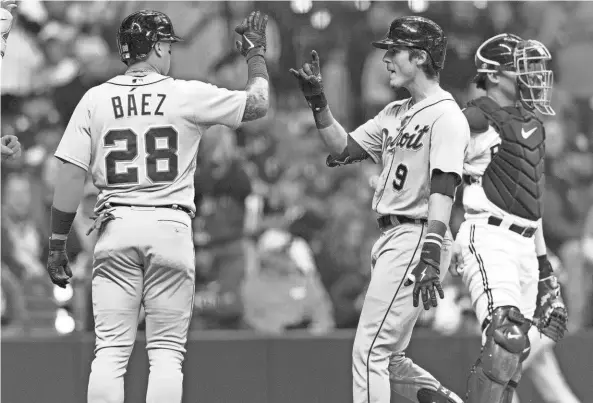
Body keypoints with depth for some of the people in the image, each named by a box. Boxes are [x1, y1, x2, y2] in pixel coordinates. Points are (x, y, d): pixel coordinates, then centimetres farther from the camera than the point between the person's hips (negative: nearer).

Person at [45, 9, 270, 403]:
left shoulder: (95, 100, 3)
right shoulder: (187, 96, -2)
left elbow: (71, 178, 0)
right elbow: (258, 103, 7)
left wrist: (57, 245, 5)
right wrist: (256, 52, 23)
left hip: (116, 226, 1)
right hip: (171, 226, -1)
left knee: (110, 350, 1)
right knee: (167, 351, 3)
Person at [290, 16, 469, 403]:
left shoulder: (446, 115, -11)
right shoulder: (395, 114, 18)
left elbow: (443, 189, -21)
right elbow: (344, 149, 21)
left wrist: (431, 256, -30)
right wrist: (318, 101, 8)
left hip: (417, 236, -10)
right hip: (392, 238, 10)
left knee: (370, 351, -12)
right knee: (387, 356, 12)